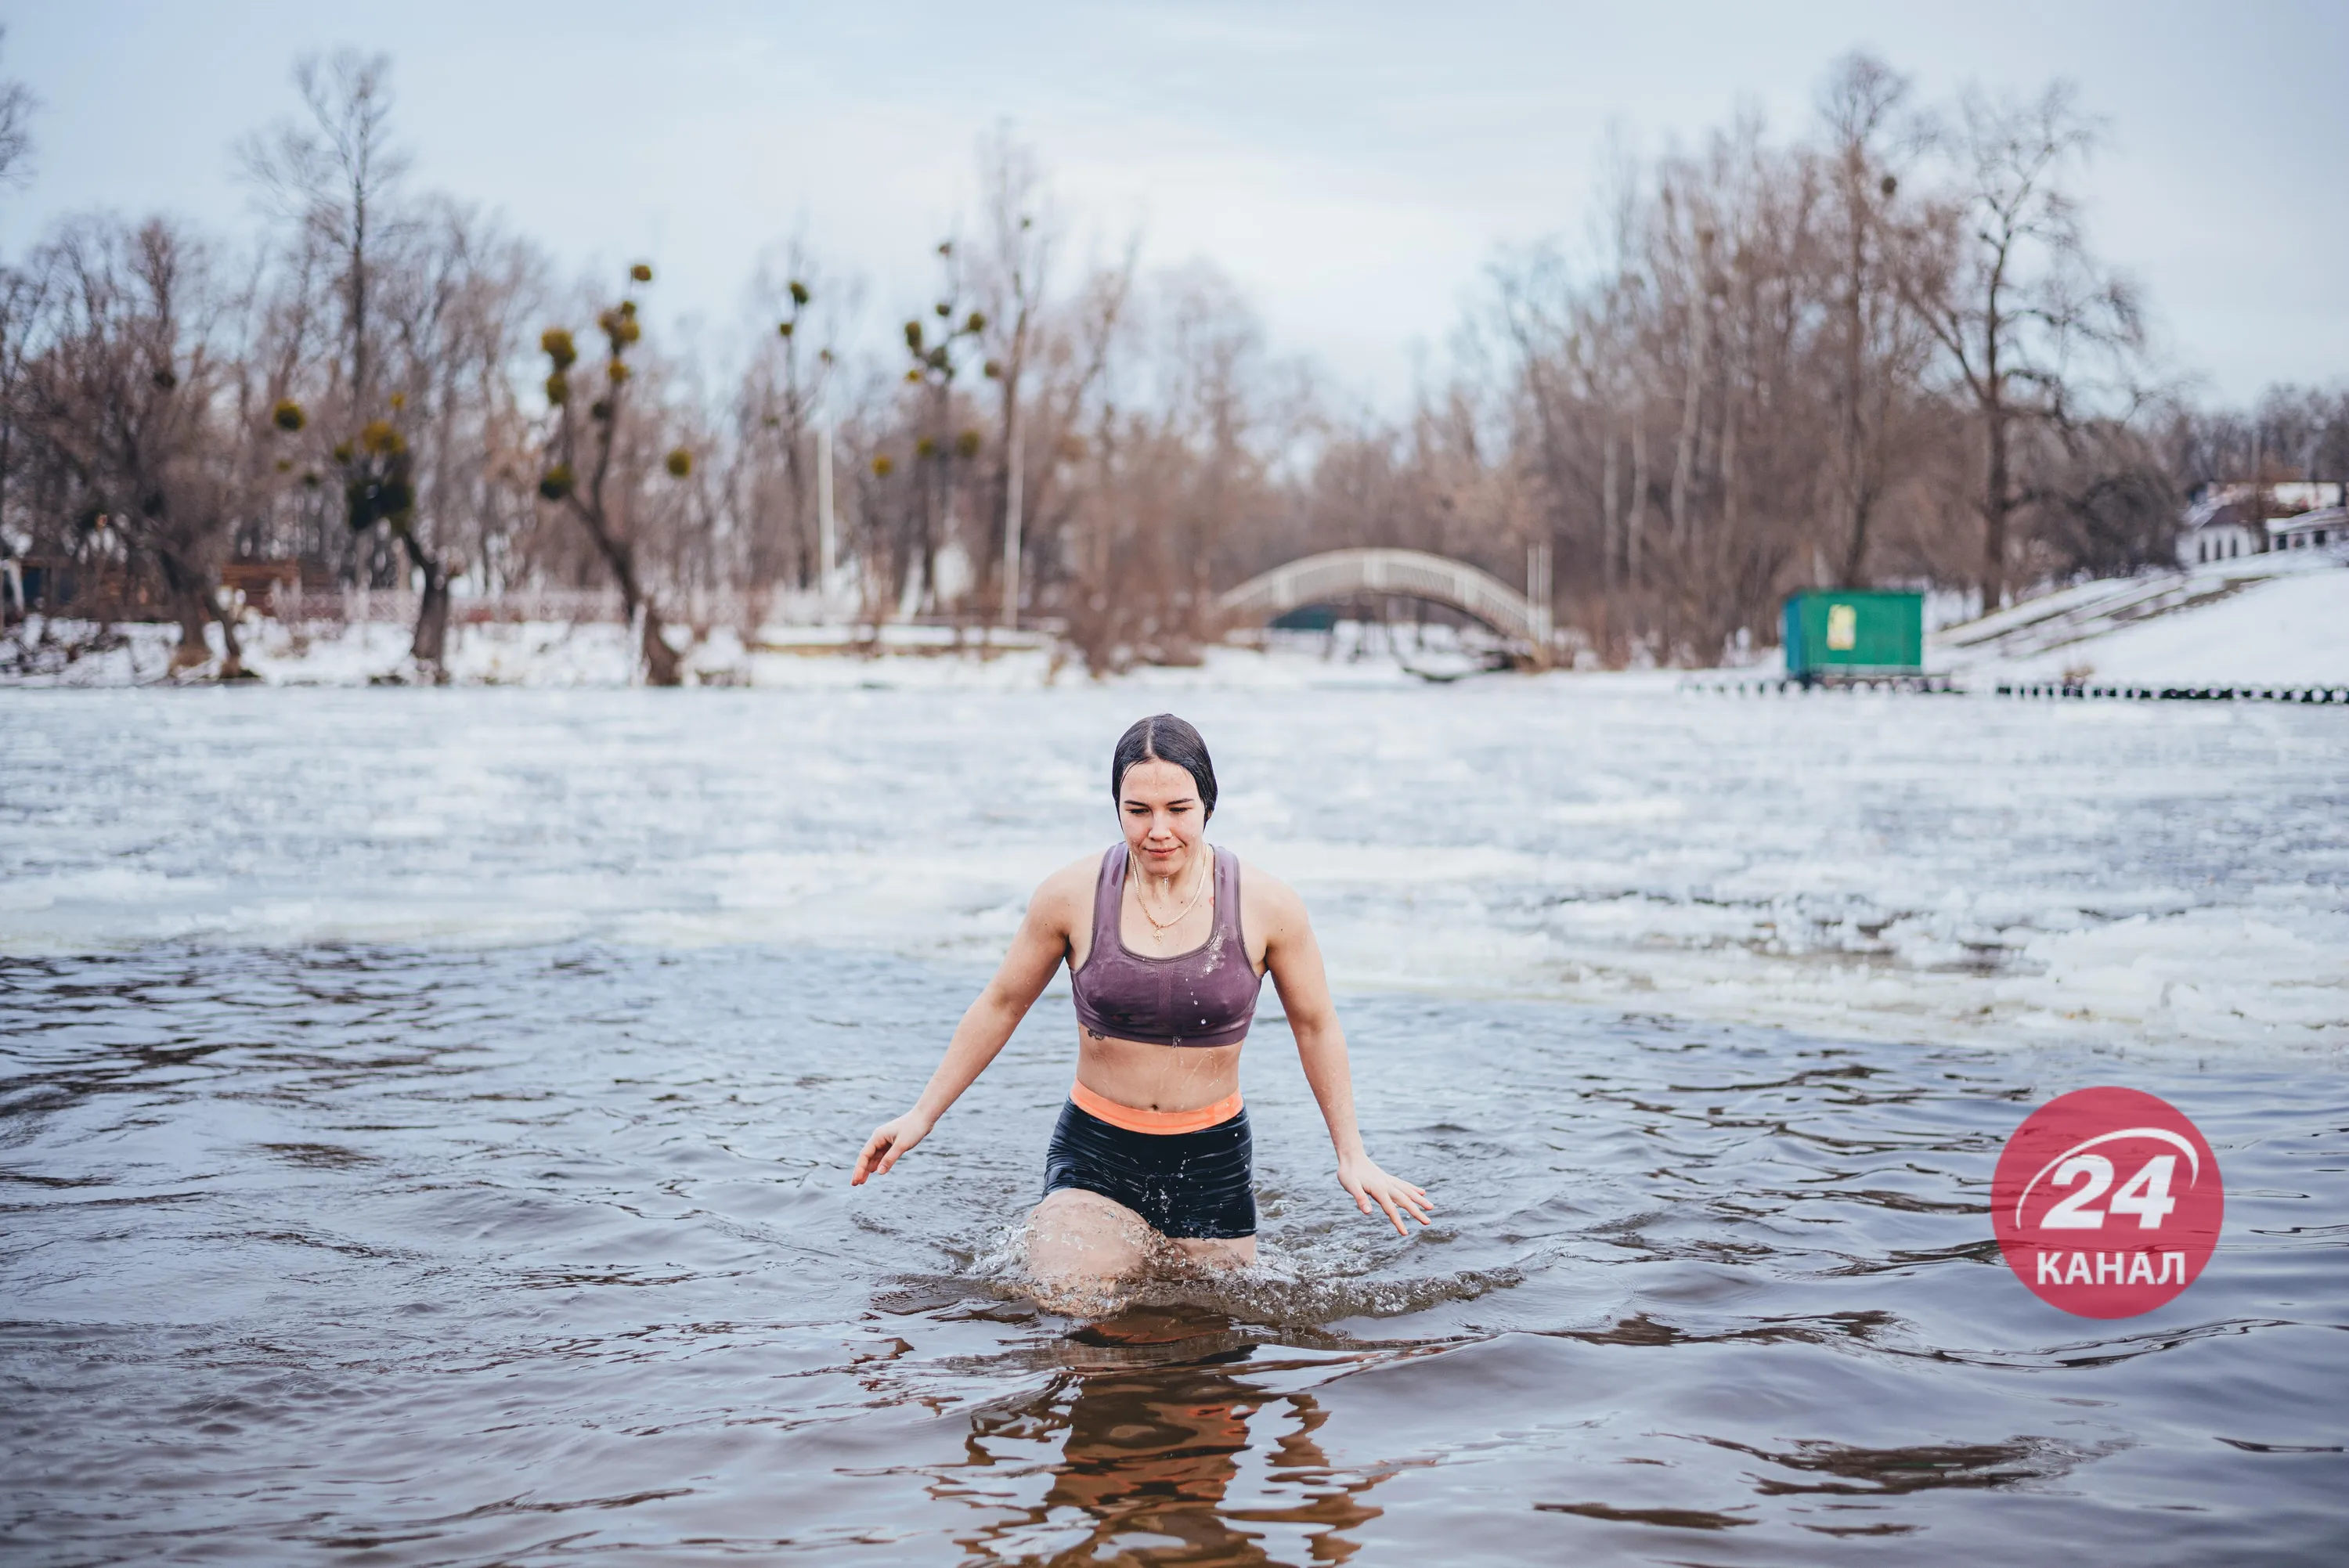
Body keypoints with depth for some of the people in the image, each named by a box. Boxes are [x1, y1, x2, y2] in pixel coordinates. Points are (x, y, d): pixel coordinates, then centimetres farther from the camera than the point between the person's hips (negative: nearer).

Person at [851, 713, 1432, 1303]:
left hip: (1211, 1159, 1)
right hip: (1096, 1150, 0)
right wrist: (922, 1115, 9)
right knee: (1069, 1306, -20)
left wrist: (1352, 1154, 9)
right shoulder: (1072, 895, -7)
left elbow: (1316, 1026, 6)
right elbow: (1002, 1005, 7)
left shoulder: (1266, 906, -7)